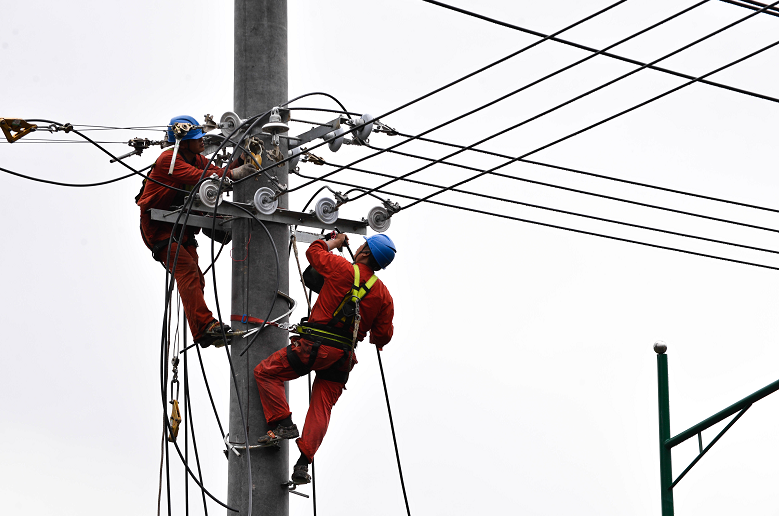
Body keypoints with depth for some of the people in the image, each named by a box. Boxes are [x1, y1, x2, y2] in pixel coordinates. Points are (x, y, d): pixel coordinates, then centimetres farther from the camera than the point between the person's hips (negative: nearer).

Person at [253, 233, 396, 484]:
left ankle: (284, 424, -3)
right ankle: (303, 463, -1)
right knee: (322, 406, 7)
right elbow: (383, 335, 11)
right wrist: (376, 339, 35)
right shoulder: (383, 295, 5)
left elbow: (314, 251, 9)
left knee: (265, 372, 6)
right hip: (344, 356, 6)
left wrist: (334, 242, 27)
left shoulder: (344, 270, -9)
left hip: (316, 344, -5)